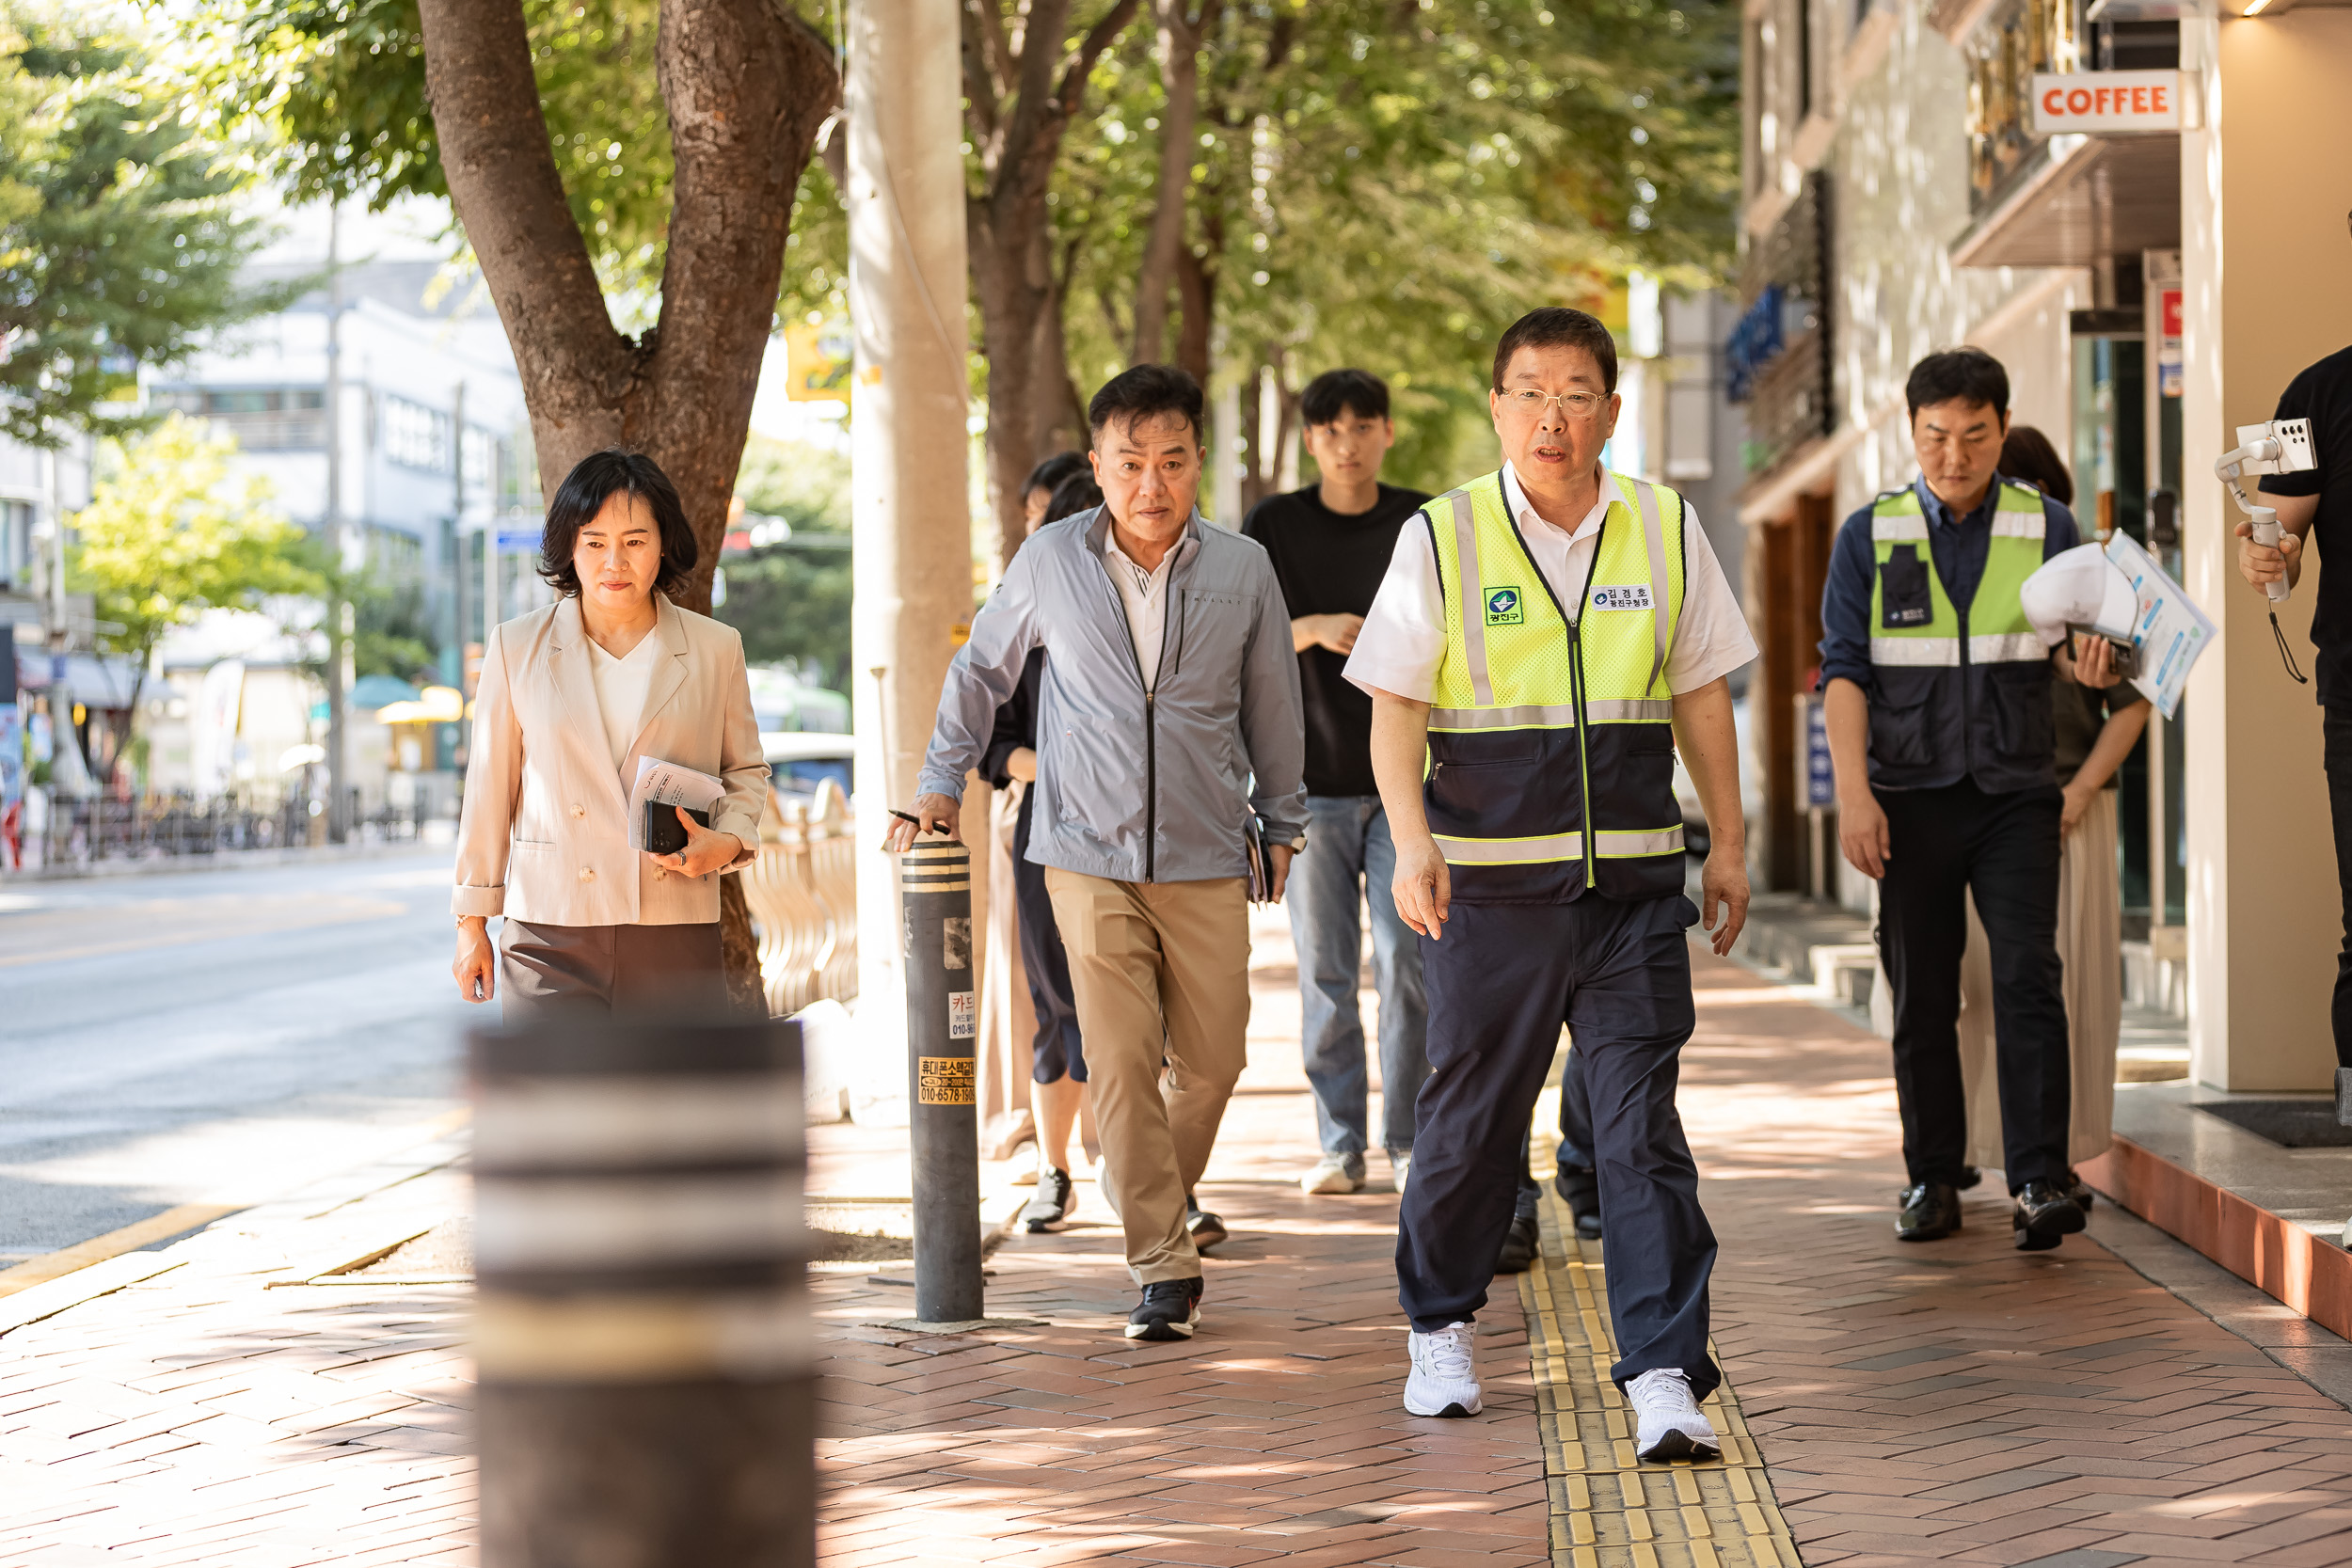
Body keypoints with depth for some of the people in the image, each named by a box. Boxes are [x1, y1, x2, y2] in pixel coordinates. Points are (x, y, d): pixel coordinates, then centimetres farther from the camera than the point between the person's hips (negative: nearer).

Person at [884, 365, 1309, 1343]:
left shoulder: (1243, 571, -1)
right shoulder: (1049, 563, -2)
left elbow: (1272, 707, 12)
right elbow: (982, 669, 14)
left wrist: (1282, 823, 20)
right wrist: (943, 782, 11)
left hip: (1208, 860, 1)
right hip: (1091, 855, -1)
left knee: (1212, 1057, 7)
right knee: (1121, 1061, -7)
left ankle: (1161, 1191, 36)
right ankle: (1163, 1262, 0)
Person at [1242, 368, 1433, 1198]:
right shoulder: (1273, 526, 3)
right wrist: (1315, 629, -18)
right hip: (1311, 779, 0)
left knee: (1406, 966, -5)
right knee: (1325, 973, 2)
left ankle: (1409, 1144, 3)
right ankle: (1340, 1146, 9)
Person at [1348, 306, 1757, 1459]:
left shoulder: (1664, 531, 6)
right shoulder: (1441, 539, -1)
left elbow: (1700, 696, 14)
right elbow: (1394, 708, -3)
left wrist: (1727, 845, 14)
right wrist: (1411, 840, -17)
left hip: (1633, 881, 1)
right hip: (1488, 883, -1)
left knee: (1639, 1125, -5)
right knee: (1472, 1115, 8)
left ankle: (1664, 1375, -7)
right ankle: (1439, 1329, 31)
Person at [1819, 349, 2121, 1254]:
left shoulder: (2047, 528, 6)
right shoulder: (1870, 536, 5)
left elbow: (2081, 636, 6)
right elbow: (1843, 668, 1)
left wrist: (2096, 663, -20)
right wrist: (1853, 791, -10)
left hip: (2015, 794, -1)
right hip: (1910, 797, 1)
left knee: (2027, 978, -13)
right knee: (1921, 1000, 5)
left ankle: (2038, 1182, -16)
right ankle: (1932, 1177, 15)